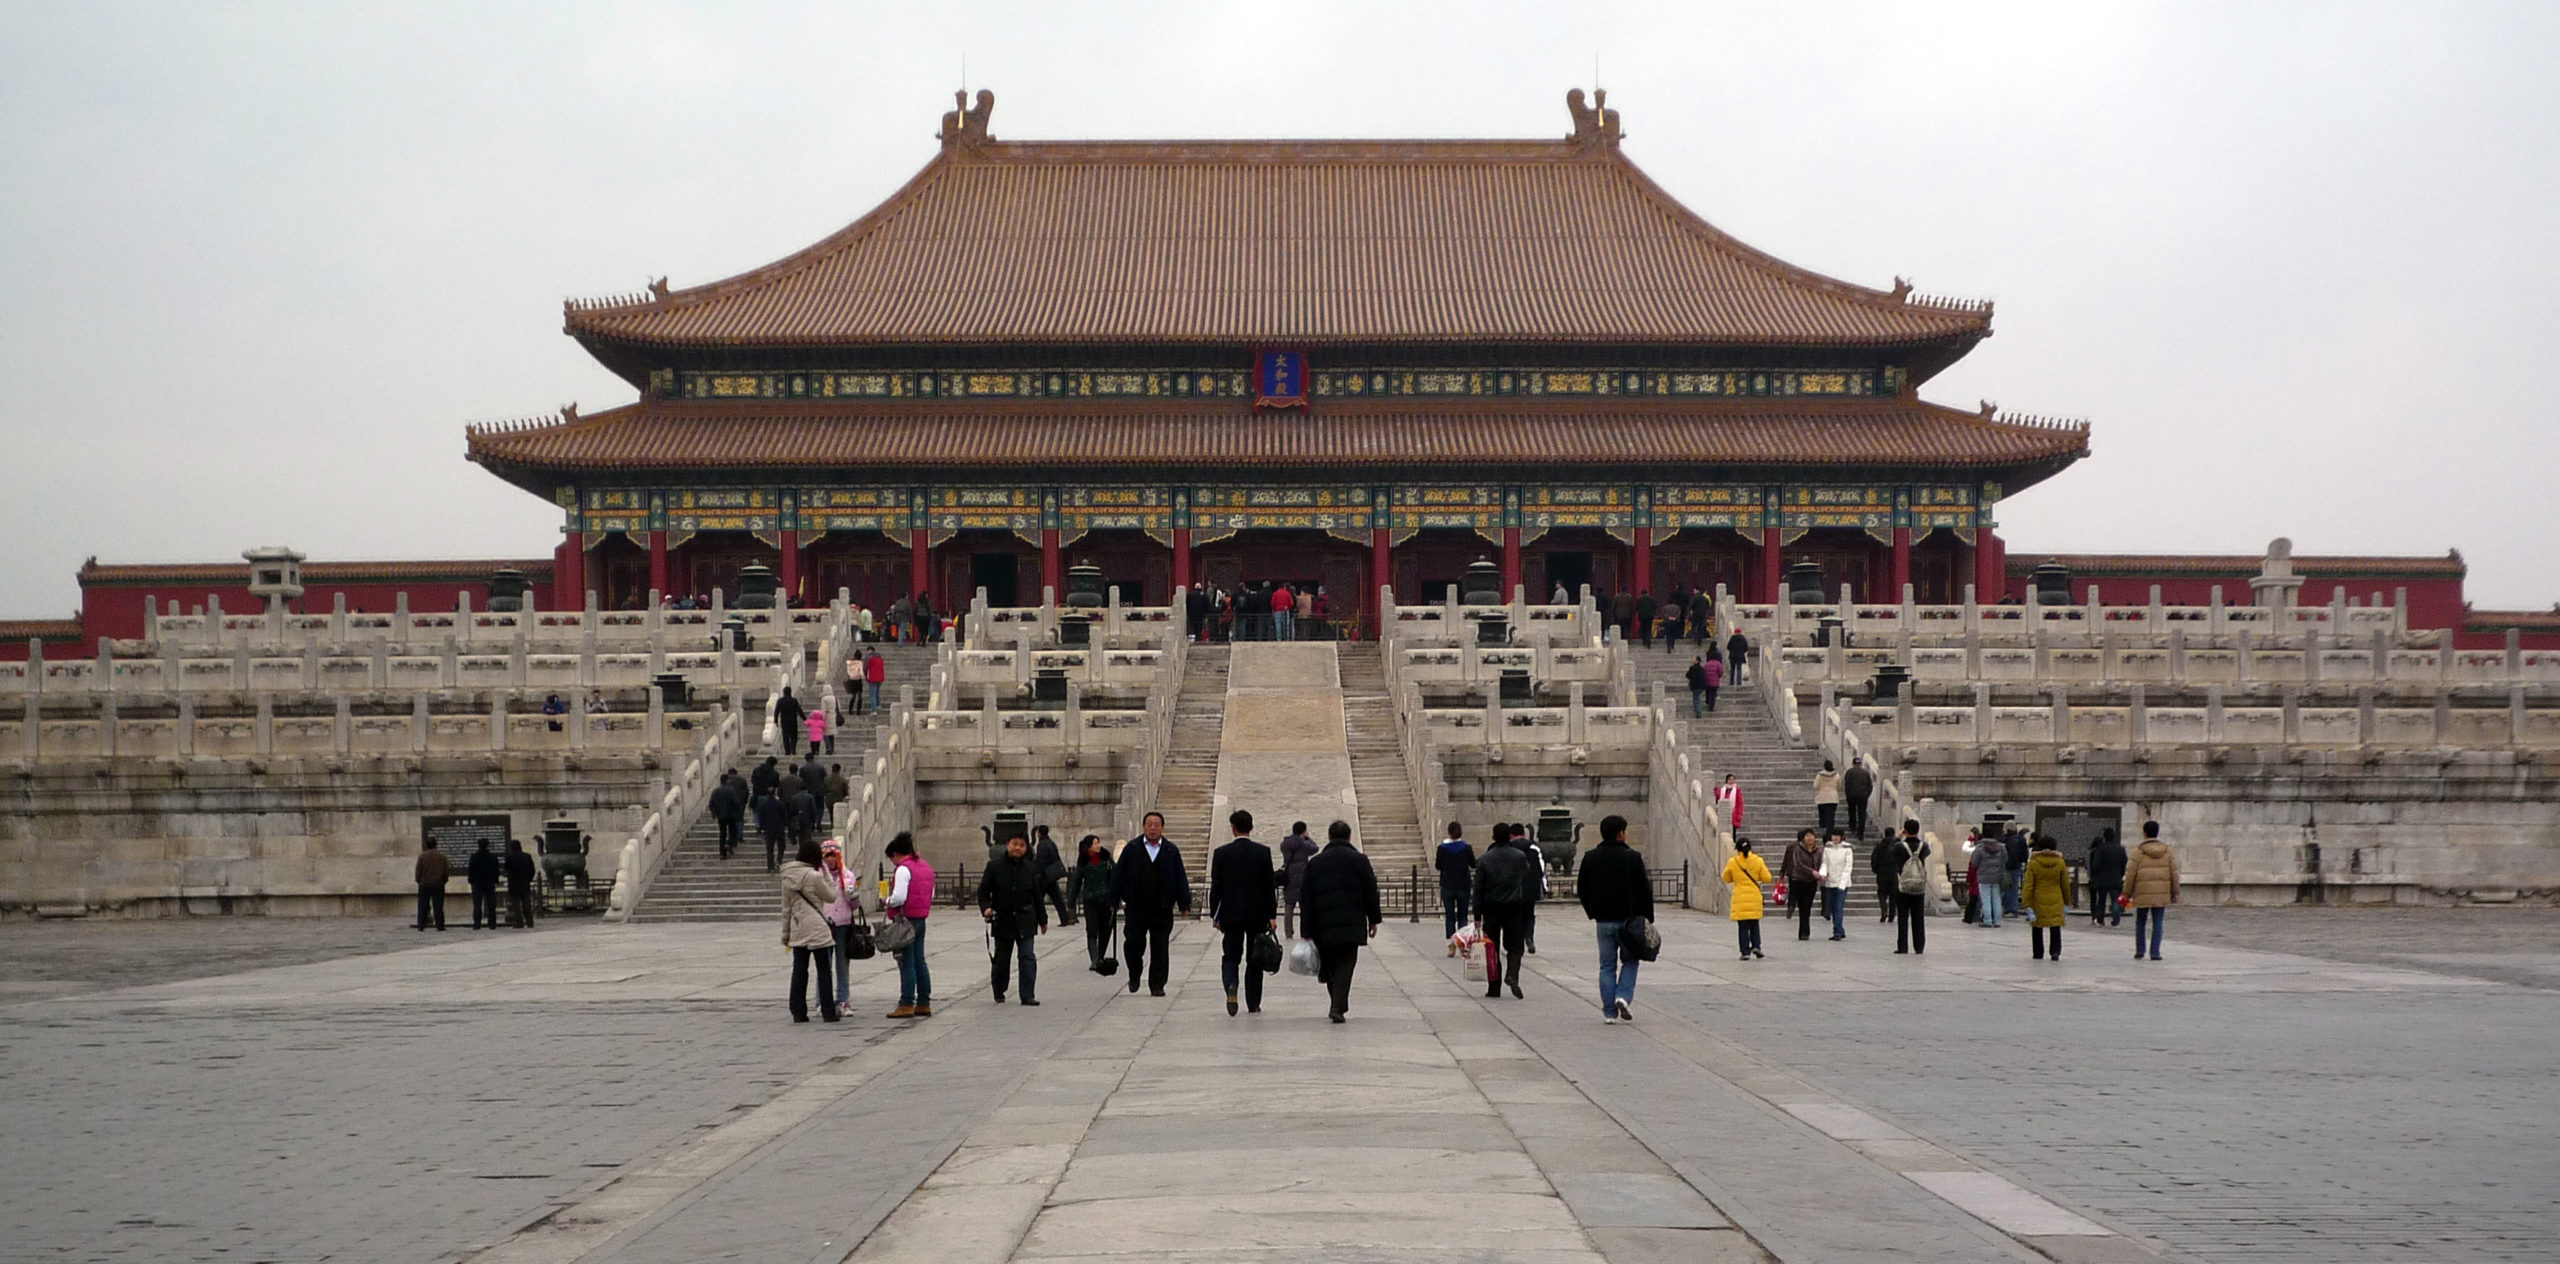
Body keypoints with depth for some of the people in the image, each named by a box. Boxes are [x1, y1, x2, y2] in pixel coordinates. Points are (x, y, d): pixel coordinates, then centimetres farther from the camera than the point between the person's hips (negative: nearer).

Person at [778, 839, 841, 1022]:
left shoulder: (787, 878, 6)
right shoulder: (814, 876, -12)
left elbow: (786, 908, 12)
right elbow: (831, 897, -1)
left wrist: (785, 933, 17)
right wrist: (827, 877, 4)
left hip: (797, 930, 5)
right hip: (817, 929, -5)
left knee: (799, 970, 8)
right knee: (824, 971, 2)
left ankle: (798, 1012, 7)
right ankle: (828, 1012, 4)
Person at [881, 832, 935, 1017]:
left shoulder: (903, 869, -14)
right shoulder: (925, 867, 14)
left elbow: (899, 898, -22)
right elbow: (931, 894, 17)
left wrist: (886, 900, -3)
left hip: (905, 919, -9)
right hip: (921, 918, 9)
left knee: (906, 963, -6)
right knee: (919, 962, 13)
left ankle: (906, 1005, -5)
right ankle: (924, 1004, 16)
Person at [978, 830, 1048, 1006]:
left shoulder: (1031, 869, 5)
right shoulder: (995, 866, 0)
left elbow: (1038, 897, 12)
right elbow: (983, 890, 2)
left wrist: (1043, 920, 15)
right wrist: (985, 907, -16)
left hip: (1025, 921, 1)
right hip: (1002, 920, -1)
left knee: (1028, 956, -9)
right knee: (1001, 959, 8)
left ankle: (1027, 995, -8)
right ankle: (998, 993, 27)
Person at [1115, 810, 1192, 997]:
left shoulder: (1171, 851, 7)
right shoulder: (1132, 848, 5)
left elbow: (1180, 878, 8)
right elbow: (1118, 875, 6)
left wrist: (1185, 903, 4)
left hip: (1162, 909, 1)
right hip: (1136, 908, -1)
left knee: (1160, 949, 0)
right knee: (1134, 943, -4)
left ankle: (1157, 985, 7)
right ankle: (1134, 974, 23)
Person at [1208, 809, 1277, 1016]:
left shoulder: (1221, 853, -4)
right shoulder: (1263, 852, -3)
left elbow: (1216, 886, -3)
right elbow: (1269, 885, -2)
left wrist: (1214, 915, 4)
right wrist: (1272, 915, 3)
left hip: (1231, 914, 0)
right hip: (1257, 914, 1)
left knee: (1230, 956, 6)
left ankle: (1231, 985, -23)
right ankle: (1253, 1004, 11)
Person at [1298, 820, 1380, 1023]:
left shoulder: (1314, 863, 9)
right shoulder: (1359, 860, 2)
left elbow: (1307, 899, 7)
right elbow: (1370, 892, 1)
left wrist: (1308, 931, 9)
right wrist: (1373, 920, 12)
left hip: (1323, 925, 2)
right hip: (1351, 924, -2)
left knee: (1330, 967, 14)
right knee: (1345, 966, -5)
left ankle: (1338, 1005, 21)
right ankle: (1338, 1007, -18)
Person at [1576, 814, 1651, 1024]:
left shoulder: (1590, 857, 3)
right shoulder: (1632, 857, -7)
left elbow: (1582, 889, 9)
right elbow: (1644, 890, -5)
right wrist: (1648, 918, 3)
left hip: (1603, 920, 3)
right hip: (1628, 919, -3)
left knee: (1607, 965, 8)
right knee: (1629, 961, 13)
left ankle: (1609, 1012, 4)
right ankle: (1624, 996, -8)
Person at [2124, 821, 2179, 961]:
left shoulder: (2138, 852, -5)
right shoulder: (2167, 851, 4)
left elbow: (2130, 874, -5)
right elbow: (2174, 873, 4)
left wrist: (2127, 894, 3)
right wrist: (2175, 893, 11)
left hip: (2143, 894, -2)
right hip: (2162, 895, 2)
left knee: (2140, 923, 13)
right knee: (2157, 924, 4)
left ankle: (2139, 951, 13)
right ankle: (2155, 952, -1)